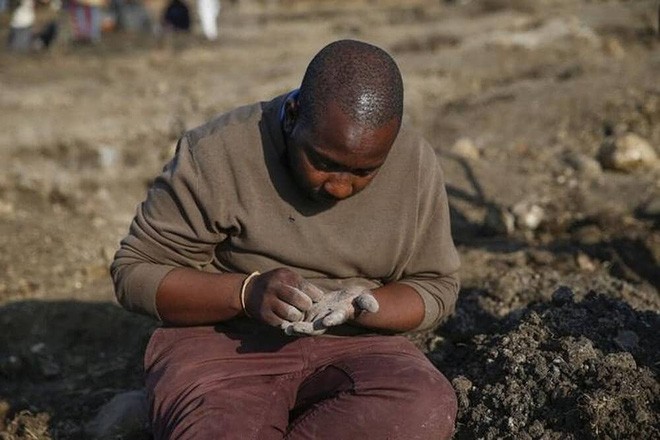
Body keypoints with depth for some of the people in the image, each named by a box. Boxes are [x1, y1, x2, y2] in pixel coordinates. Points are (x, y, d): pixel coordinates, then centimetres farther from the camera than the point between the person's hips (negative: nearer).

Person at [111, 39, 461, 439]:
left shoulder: (417, 165, -6)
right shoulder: (217, 154, -15)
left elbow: (436, 287, 2)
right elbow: (136, 272, -8)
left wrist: (355, 306, -20)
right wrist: (247, 292, -26)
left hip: (349, 344, 4)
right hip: (224, 341, -3)